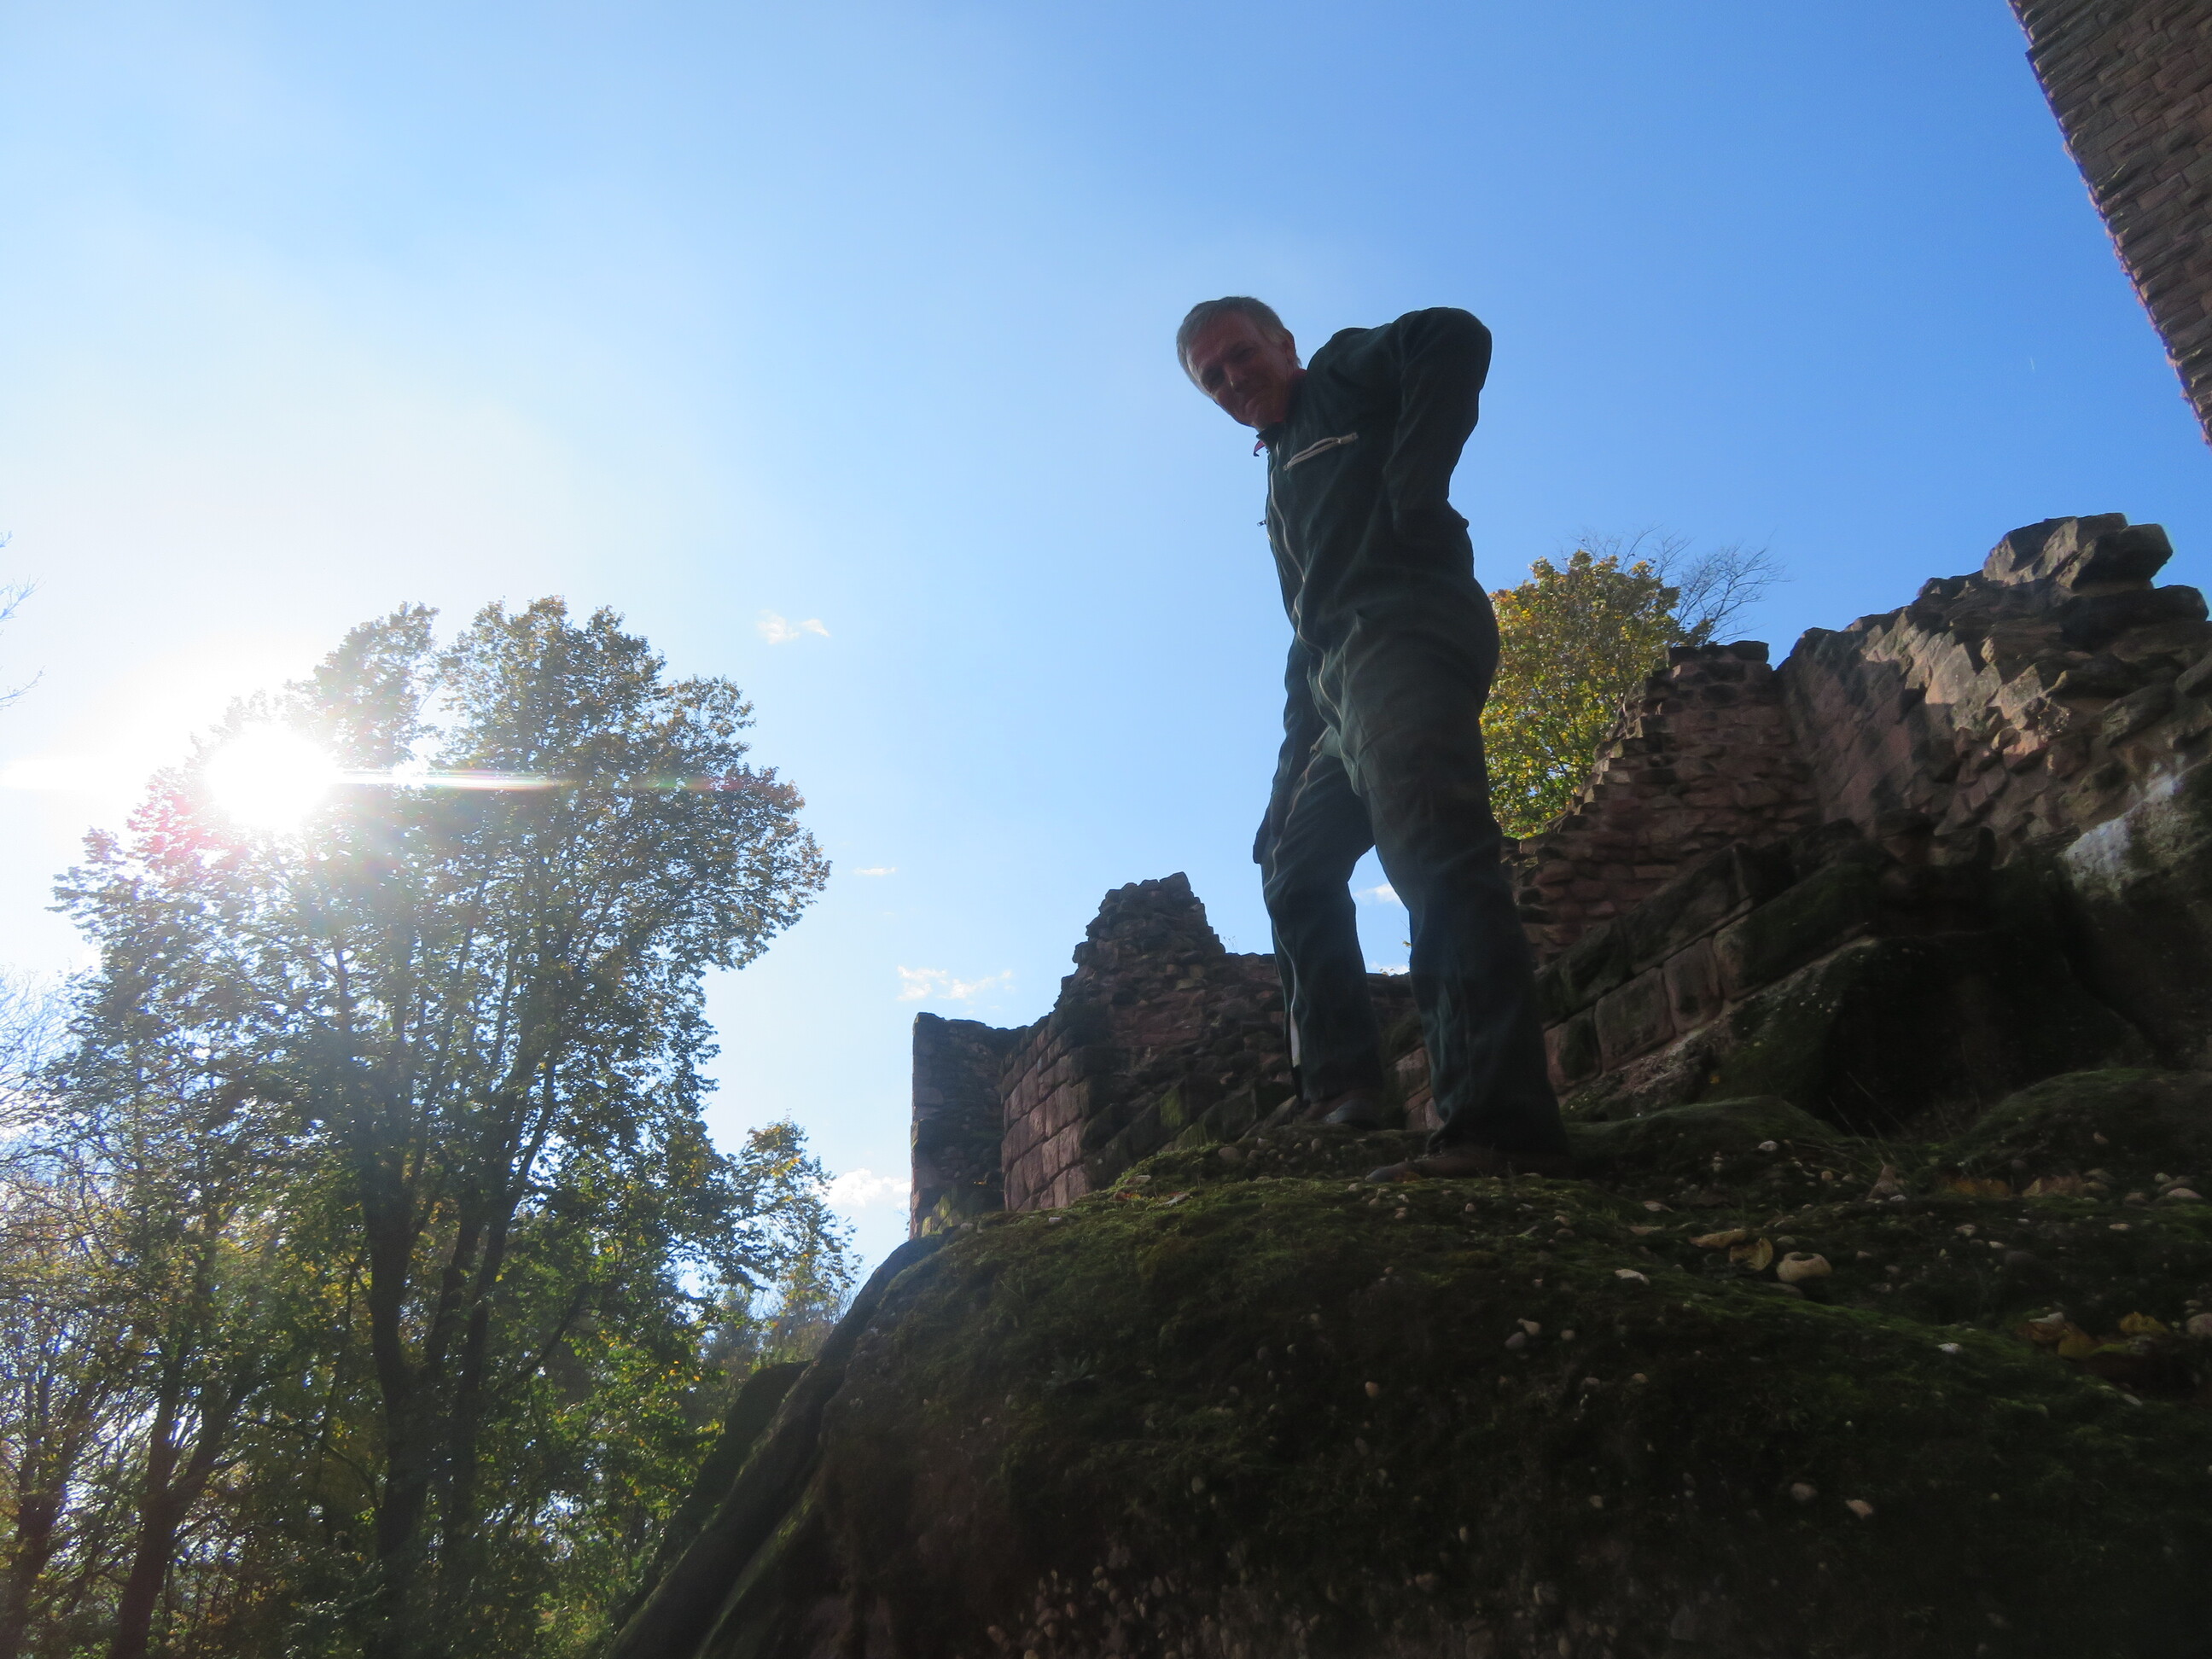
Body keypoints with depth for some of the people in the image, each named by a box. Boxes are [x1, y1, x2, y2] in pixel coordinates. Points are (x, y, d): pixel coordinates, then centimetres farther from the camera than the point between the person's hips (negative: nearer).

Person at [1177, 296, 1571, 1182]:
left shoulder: (1346, 372, 14)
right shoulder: (1284, 478, 34)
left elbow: (1455, 337, -9)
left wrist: (1411, 497, -14)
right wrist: (1293, 770, 16)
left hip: (1401, 630, -10)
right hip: (1336, 687, 10)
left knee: (1432, 857, -24)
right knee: (1296, 867, 15)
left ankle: (1499, 1125, -33)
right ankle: (1340, 1094, 17)